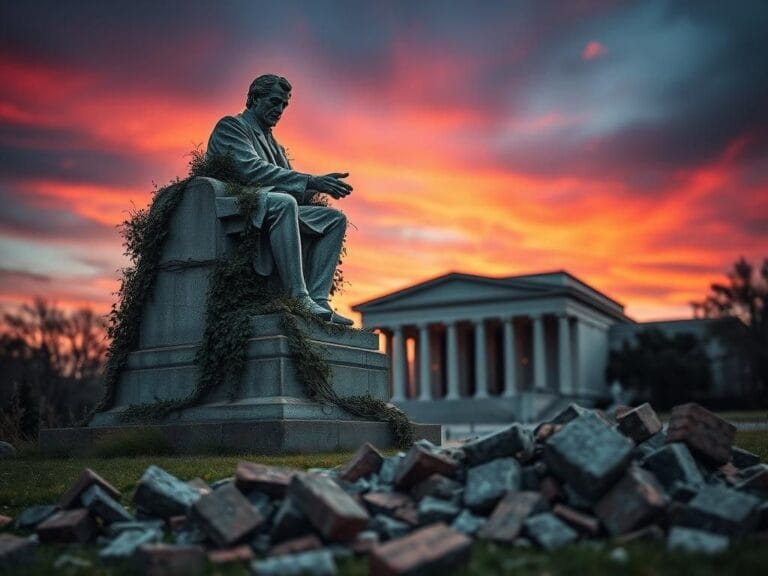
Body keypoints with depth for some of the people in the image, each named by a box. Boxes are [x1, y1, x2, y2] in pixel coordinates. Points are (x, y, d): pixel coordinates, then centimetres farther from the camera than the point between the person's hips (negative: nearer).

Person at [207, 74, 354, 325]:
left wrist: (320, 184, -5)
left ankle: (317, 299, -16)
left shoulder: (271, 142, 28)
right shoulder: (230, 126, 1)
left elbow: (289, 183, 18)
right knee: (284, 202, -37)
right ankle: (299, 299, -39)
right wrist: (311, 181, -23)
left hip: (276, 210, 9)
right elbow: (251, 169, -18)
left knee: (335, 218, -1)